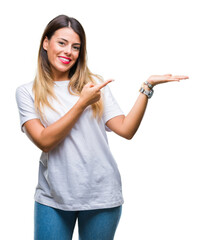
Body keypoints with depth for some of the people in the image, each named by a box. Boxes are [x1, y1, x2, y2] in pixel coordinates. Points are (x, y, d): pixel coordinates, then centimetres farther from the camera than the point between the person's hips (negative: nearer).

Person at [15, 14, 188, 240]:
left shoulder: (94, 84, 4)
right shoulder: (27, 92, 1)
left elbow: (126, 129, -4)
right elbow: (44, 141, -11)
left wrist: (148, 86, -11)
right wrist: (82, 103, -12)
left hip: (101, 194, 1)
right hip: (52, 197, -1)